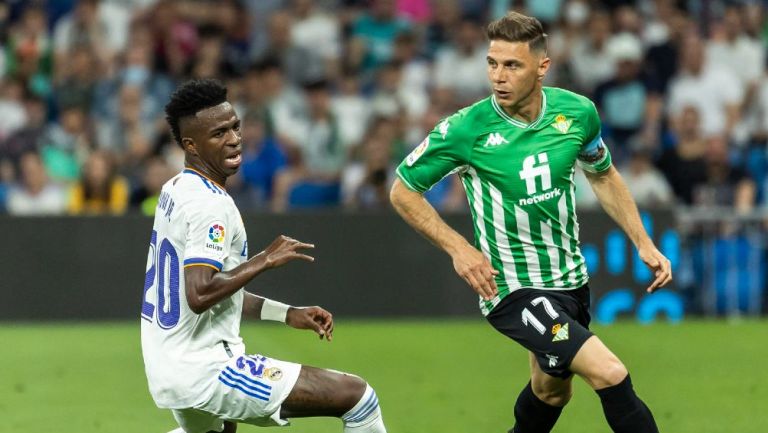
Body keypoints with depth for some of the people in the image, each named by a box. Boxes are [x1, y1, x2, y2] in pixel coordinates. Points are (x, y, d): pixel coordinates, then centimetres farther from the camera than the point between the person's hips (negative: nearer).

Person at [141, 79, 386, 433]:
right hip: (204, 372, -10)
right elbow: (199, 295, -28)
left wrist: (287, 314, 19)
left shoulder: (174, 191, 13)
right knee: (357, 396, -10)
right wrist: (267, 259, -19)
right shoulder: (211, 205, -17)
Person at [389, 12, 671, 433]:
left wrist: (644, 244, 8)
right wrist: (458, 247, -16)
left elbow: (603, 176, 13)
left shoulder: (577, 112, -7)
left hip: (570, 280, 6)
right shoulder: (465, 130, -19)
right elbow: (403, 191, -5)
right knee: (610, 374, -21)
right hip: (511, 288, -6)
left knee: (551, 392, 24)